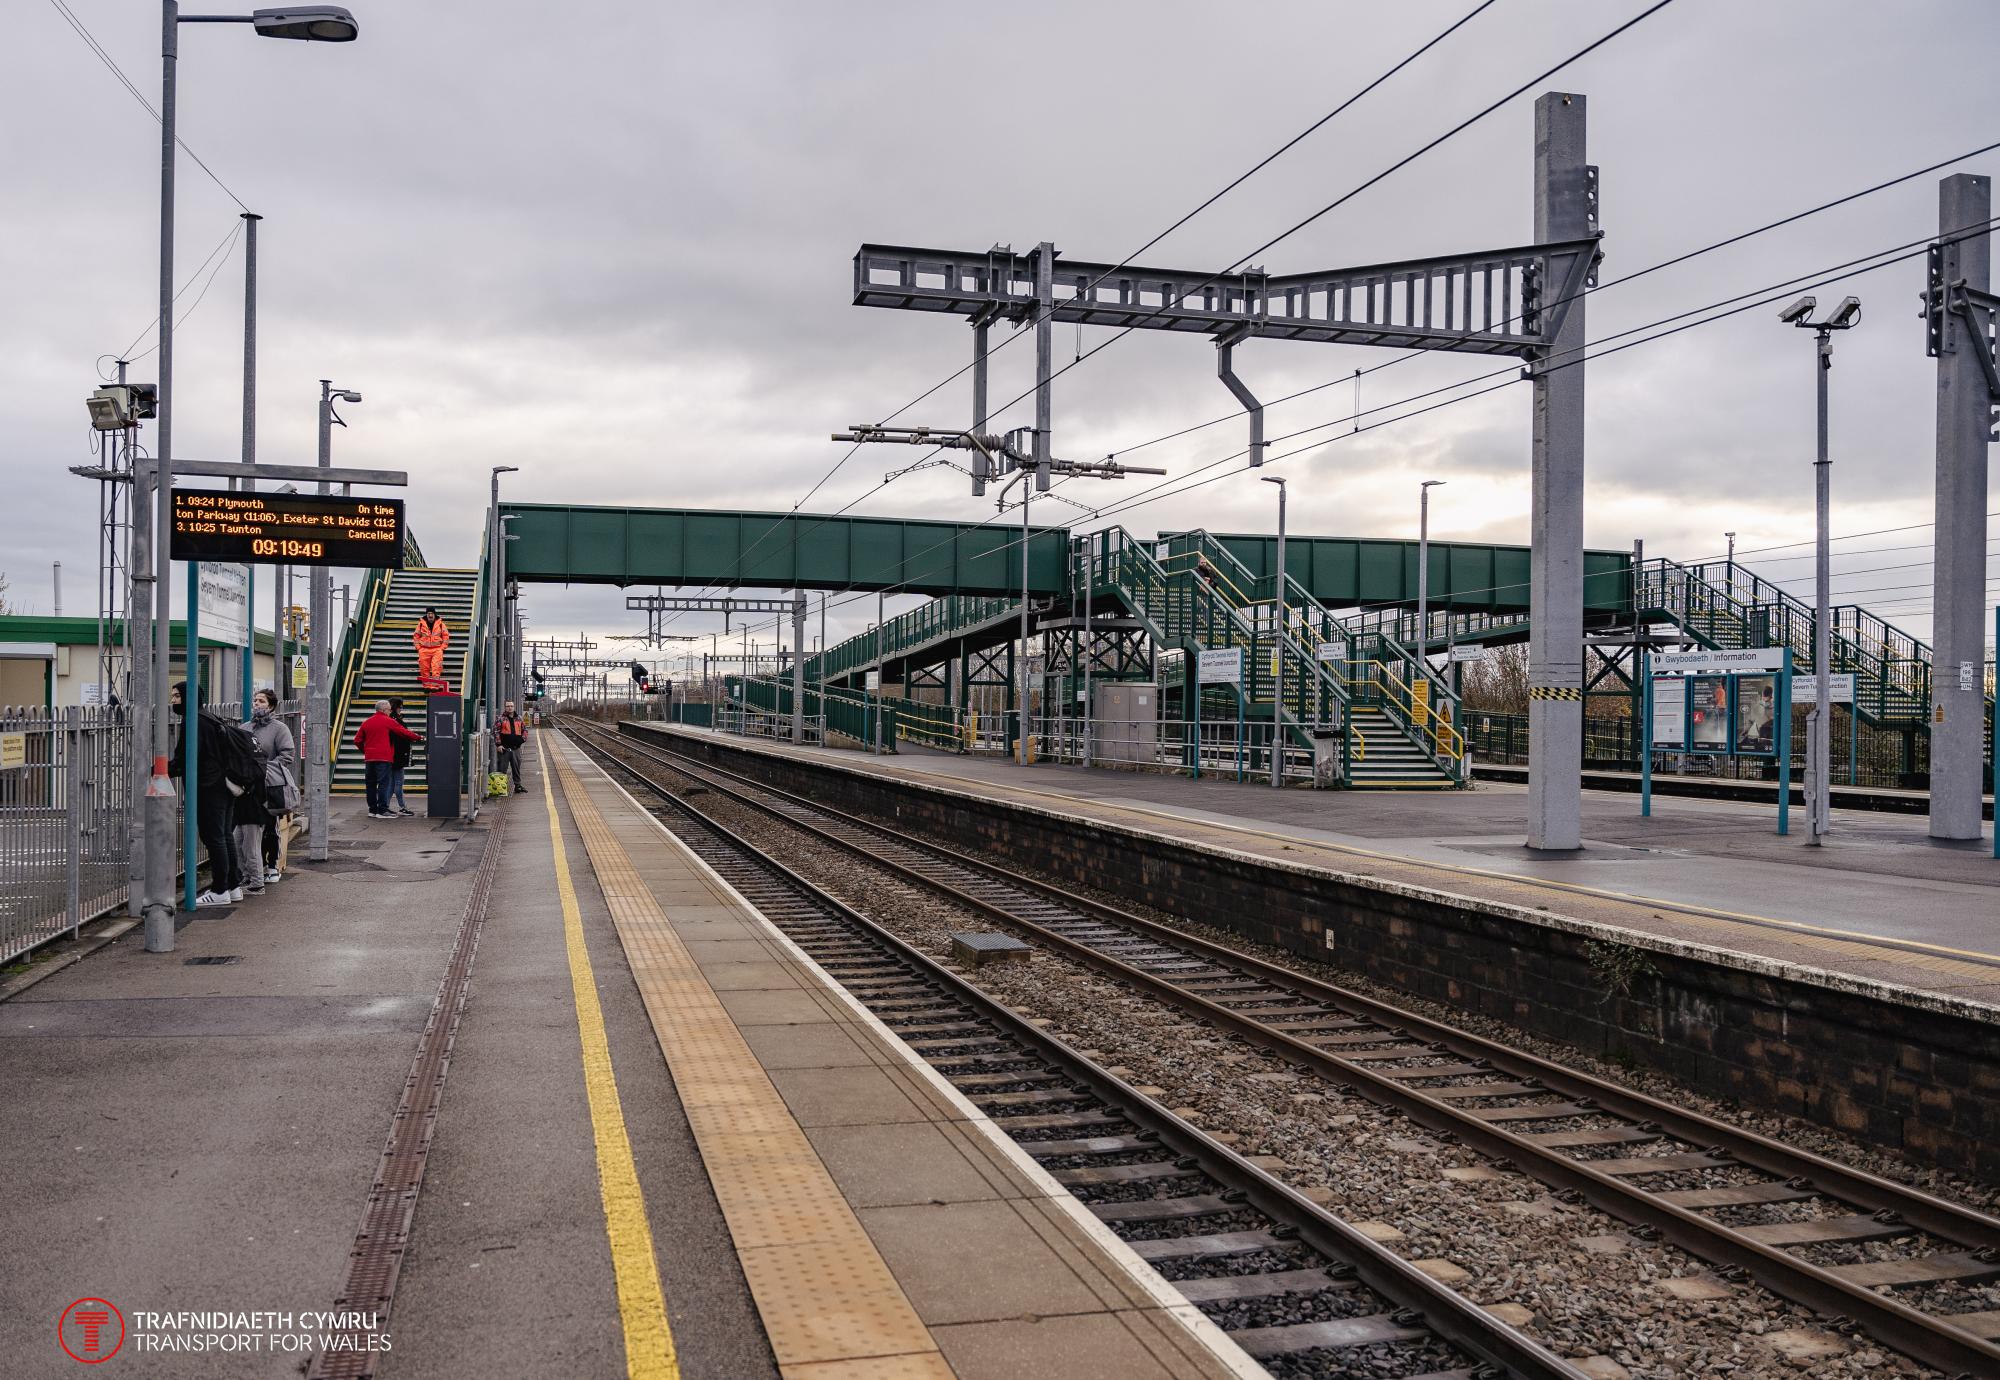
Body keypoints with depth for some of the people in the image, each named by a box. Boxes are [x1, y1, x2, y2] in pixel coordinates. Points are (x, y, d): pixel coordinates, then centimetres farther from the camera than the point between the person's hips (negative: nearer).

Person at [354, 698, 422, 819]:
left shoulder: (366, 722, 13)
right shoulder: (388, 721, -4)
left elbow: (357, 740, 13)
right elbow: (404, 732, -2)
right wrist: (418, 738, 9)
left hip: (369, 758, 6)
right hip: (384, 758, -6)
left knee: (371, 784, 11)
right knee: (383, 784, -5)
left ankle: (372, 810, 16)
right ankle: (382, 811, -9)